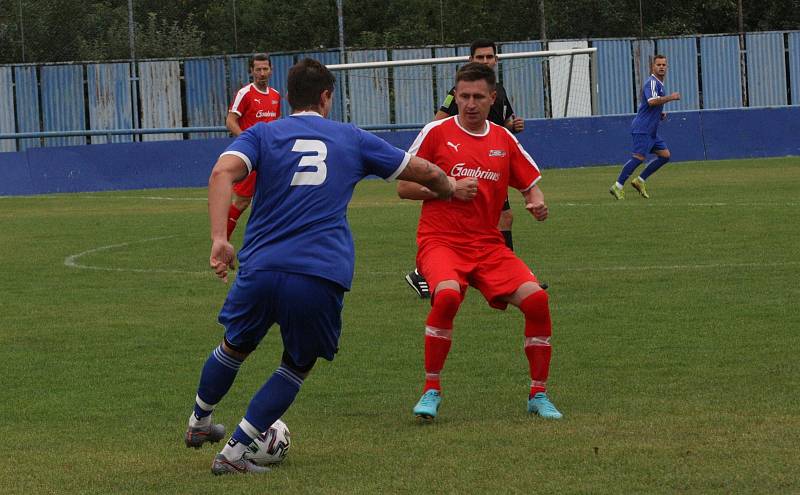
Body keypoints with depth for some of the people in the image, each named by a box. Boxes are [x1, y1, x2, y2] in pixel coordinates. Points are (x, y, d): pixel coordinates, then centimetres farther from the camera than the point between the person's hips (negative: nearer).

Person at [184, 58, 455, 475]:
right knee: (297, 367, 18)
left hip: (260, 269, 1)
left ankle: (198, 423, 47)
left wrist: (219, 238, -16)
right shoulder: (351, 139, 15)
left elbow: (223, 172, -10)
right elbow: (426, 172, 21)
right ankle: (234, 452, 9)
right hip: (321, 278, -1)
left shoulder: (262, 135, 12)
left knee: (235, 346, 28)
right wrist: (448, 190, 43)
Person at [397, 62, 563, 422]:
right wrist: (449, 188, -13)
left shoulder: (504, 140, 10)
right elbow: (403, 187, 1)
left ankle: (538, 395, 0)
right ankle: (431, 391, -18)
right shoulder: (437, 133, 0)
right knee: (447, 295, -35)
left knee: (535, 299, -17)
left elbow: (531, 185, 17)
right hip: (440, 240, -4)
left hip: (488, 244, 4)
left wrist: (537, 202, -7)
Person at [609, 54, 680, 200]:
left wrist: (660, 114, 14)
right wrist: (671, 97, -21)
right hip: (643, 129, -10)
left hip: (651, 130, 10)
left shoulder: (659, 84, 20)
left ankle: (640, 181, 8)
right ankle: (618, 186, -14)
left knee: (665, 155, 7)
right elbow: (652, 101, -30)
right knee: (639, 157, -16)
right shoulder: (652, 82, -12)